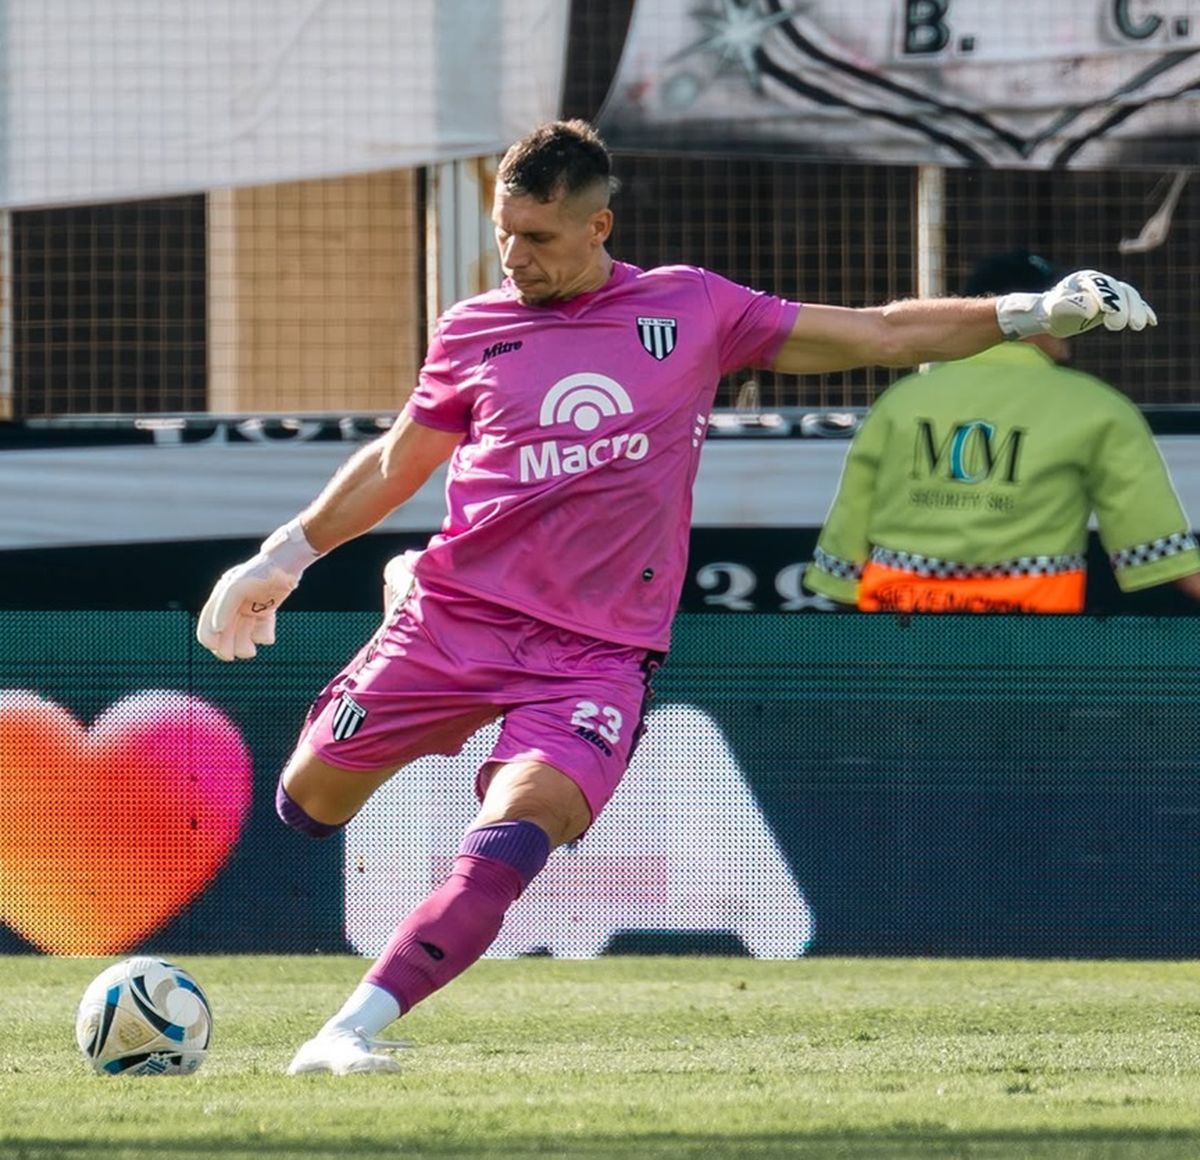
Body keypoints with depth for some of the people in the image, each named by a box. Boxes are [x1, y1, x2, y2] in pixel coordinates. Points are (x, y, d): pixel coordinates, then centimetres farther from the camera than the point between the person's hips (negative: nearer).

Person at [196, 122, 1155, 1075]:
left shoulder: (692, 309, 5)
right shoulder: (473, 330, 8)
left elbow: (879, 335, 9)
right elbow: (396, 463, 23)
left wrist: (1028, 314, 1)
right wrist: (286, 556, 25)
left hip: (600, 650, -2)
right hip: (454, 613, 2)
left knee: (519, 828, -26)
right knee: (310, 801, 4)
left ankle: (349, 1033, -31)